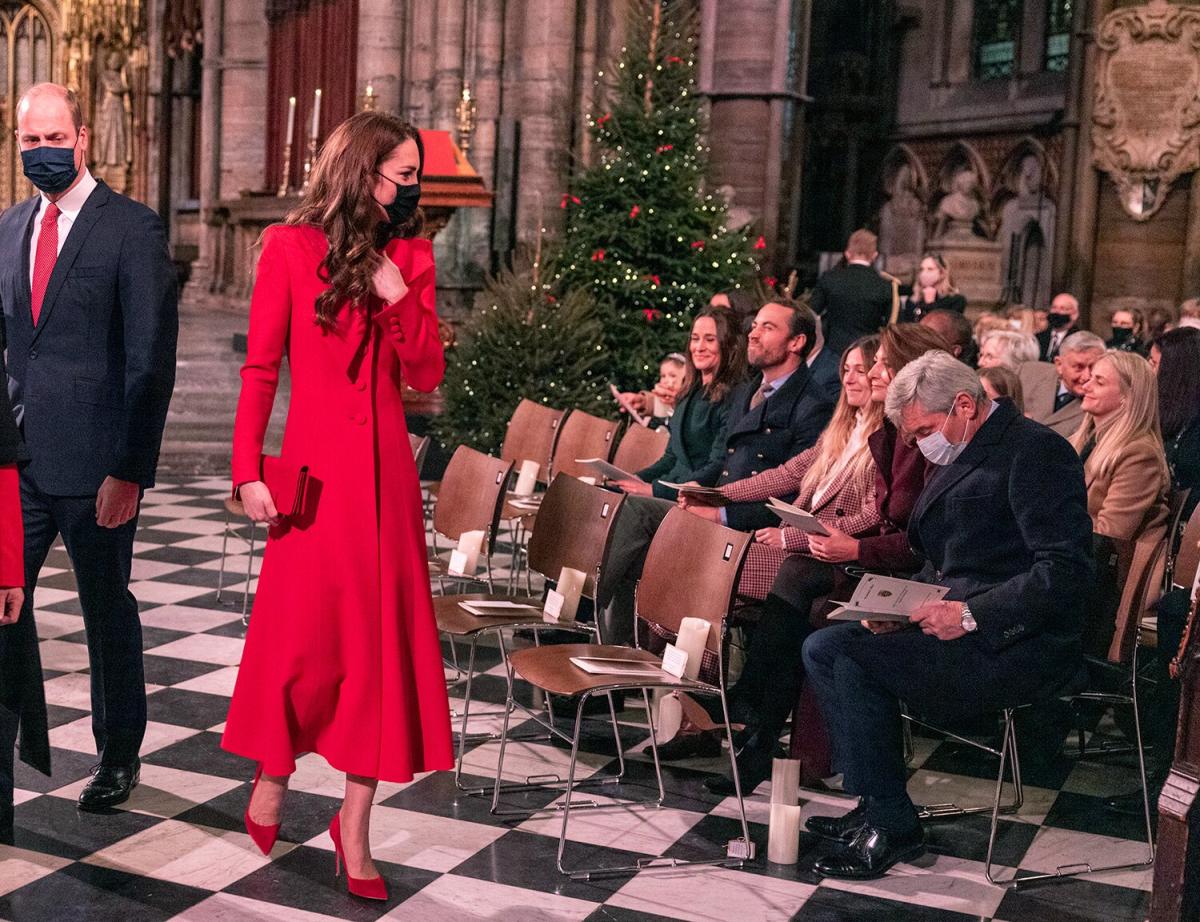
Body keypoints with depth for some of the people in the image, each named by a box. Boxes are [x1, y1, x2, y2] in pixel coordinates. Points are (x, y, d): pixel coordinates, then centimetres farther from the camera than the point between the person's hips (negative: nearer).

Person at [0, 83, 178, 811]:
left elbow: (152, 359, -10)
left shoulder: (132, 228, -6)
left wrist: (130, 469, -15)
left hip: (93, 463, -4)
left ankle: (120, 755, 27)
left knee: (108, 611, 9)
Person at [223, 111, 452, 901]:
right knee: (303, 628, 2)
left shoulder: (410, 254, 10)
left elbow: (428, 375, 7)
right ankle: (272, 780, 28)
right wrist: (249, 471, -10)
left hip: (386, 466, 4)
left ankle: (355, 822, 11)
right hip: (314, 465, -3)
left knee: (383, 633, 2)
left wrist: (398, 297, -7)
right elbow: (260, 369, -3)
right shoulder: (291, 247, -1)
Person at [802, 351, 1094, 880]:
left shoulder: (1034, 451, -13)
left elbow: (1067, 572, -22)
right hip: (963, 630, 10)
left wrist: (971, 614, -25)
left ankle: (891, 826, -8)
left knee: (836, 652, -20)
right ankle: (876, 808, 4)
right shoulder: (962, 456, 16)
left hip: (1019, 649, -10)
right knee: (826, 646, 1)